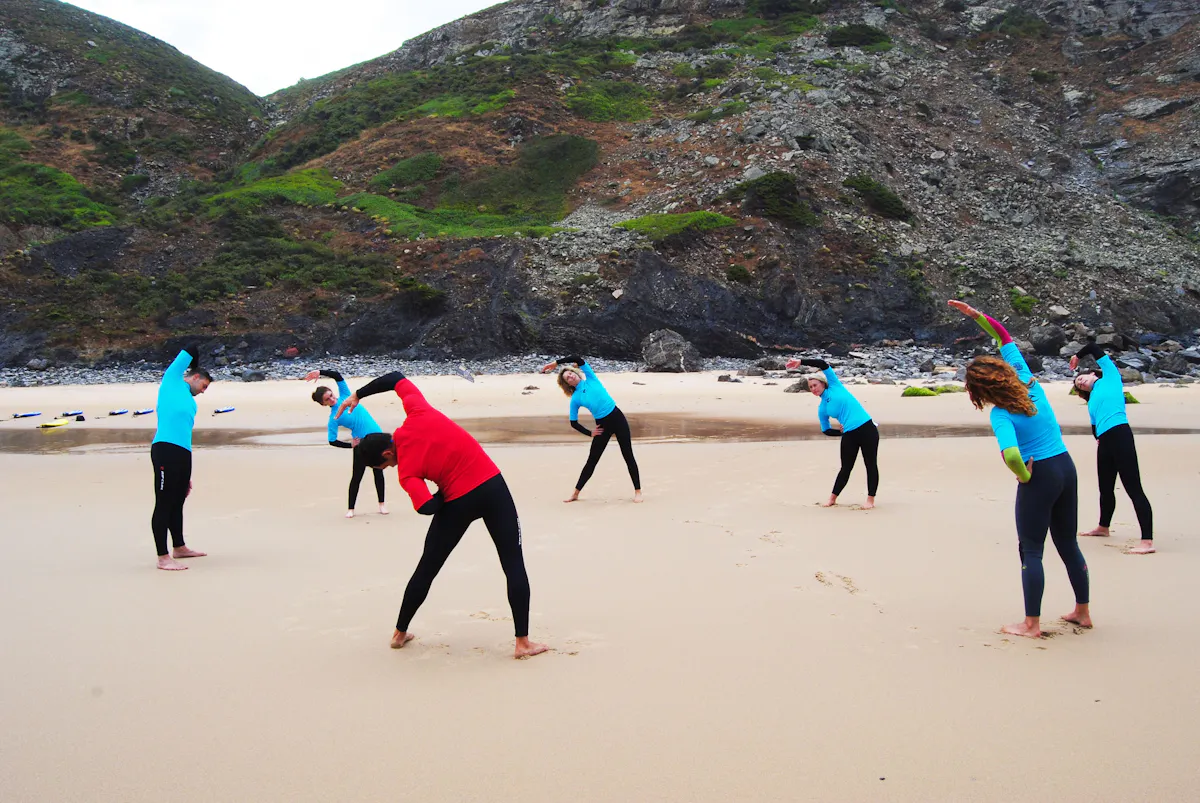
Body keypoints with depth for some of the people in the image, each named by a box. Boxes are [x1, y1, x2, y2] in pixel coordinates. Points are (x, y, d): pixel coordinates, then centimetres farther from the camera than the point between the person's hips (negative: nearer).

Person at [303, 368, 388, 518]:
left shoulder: (344, 396, 3)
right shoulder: (334, 418, -8)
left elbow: (337, 375, 0)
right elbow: (332, 441, -11)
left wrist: (320, 372, -12)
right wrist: (351, 445, -12)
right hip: (362, 443, -4)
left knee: (378, 472, 10)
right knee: (357, 476, 1)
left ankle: (381, 504, 21)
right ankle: (351, 509, 14)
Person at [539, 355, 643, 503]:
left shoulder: (591, 379, 2)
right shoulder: (575, 398, 1)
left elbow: (579, 360, -9)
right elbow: (574, 423, 4)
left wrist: (556, 362, -8)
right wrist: (590, 433, 0)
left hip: (617, 417, -1)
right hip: (602, 425, 1)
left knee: (628, 456, 0)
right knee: (592, 460, 6)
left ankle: (637, 491, 7)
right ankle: (575, 494, 16)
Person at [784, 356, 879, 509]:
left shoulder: (835, 385, 3)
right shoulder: (822, 408, 11)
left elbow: (823, 364, -6)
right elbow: (826, 430, 19)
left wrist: (801, 362, -8)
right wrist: (843, 432, 5)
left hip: (867, 428, -3)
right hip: (849, 435, 3)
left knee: (871, 464, 1)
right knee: (846, 468, 8)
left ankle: (871, 499, 9)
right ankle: (832, 498, 22)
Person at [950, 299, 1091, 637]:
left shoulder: (1001, 415, -19)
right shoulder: (1027, 381, -2)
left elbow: (1012, 456, -35)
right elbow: (1005, 338, 10)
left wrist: (1023, 475, -15)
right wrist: (976, 315, 8)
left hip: (1039, 476, -7)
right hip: (1067, 467, 7)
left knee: (1031, 550, 4)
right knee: (1068, 543, 19)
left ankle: (1032, 624, 8)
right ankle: (1082, 612, 30)